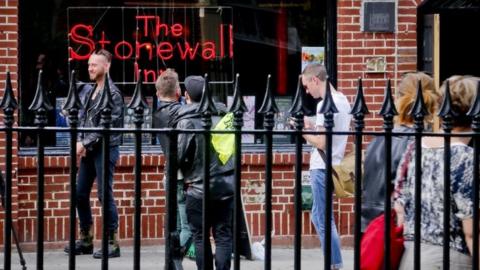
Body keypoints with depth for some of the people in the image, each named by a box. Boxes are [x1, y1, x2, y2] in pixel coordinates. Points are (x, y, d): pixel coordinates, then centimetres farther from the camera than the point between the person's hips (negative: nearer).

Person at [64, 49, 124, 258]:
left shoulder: (112, 93, -11)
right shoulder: (92, 92, 14)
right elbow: (84, 119, 15)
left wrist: (85, 143, -17)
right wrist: (81, 143, 0)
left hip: (105, 149, -8)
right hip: (88, 150, 8)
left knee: (105, 195, -6)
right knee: (80, 194, 10)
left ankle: (112, 243, 1)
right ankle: (85, 241, 20)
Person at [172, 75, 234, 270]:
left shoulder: (186, 121, -11)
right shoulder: (222, 113, 1)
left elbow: (178, 156, -14)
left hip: (199, 188, -4)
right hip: (226, 184, 4)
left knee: (200, 237, 7)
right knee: (224, 236, 6)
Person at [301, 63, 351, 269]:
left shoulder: (325, 104, -17)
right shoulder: (342, 100, 12)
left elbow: (321, 143, -21)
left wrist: (302, 130, -7)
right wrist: (311, 126, 11)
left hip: (322, 168, -10)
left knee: (324, 221, -3)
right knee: (319, 216, 17)